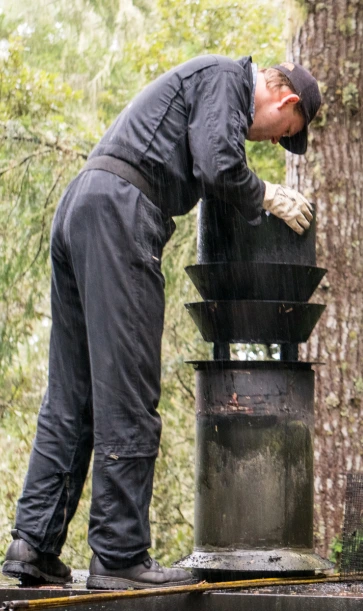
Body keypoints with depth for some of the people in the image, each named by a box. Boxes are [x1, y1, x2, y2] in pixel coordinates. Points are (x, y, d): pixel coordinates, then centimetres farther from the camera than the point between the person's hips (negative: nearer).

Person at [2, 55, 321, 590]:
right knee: (127, 395, -9)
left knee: (71, 396, 8)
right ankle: (119, 556, -8)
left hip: (76, 208, 10)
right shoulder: (225, 76, 1)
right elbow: (219, 167, -11)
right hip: (118, 209, -10)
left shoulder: (203, 81, 31)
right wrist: (269, 198, 5)